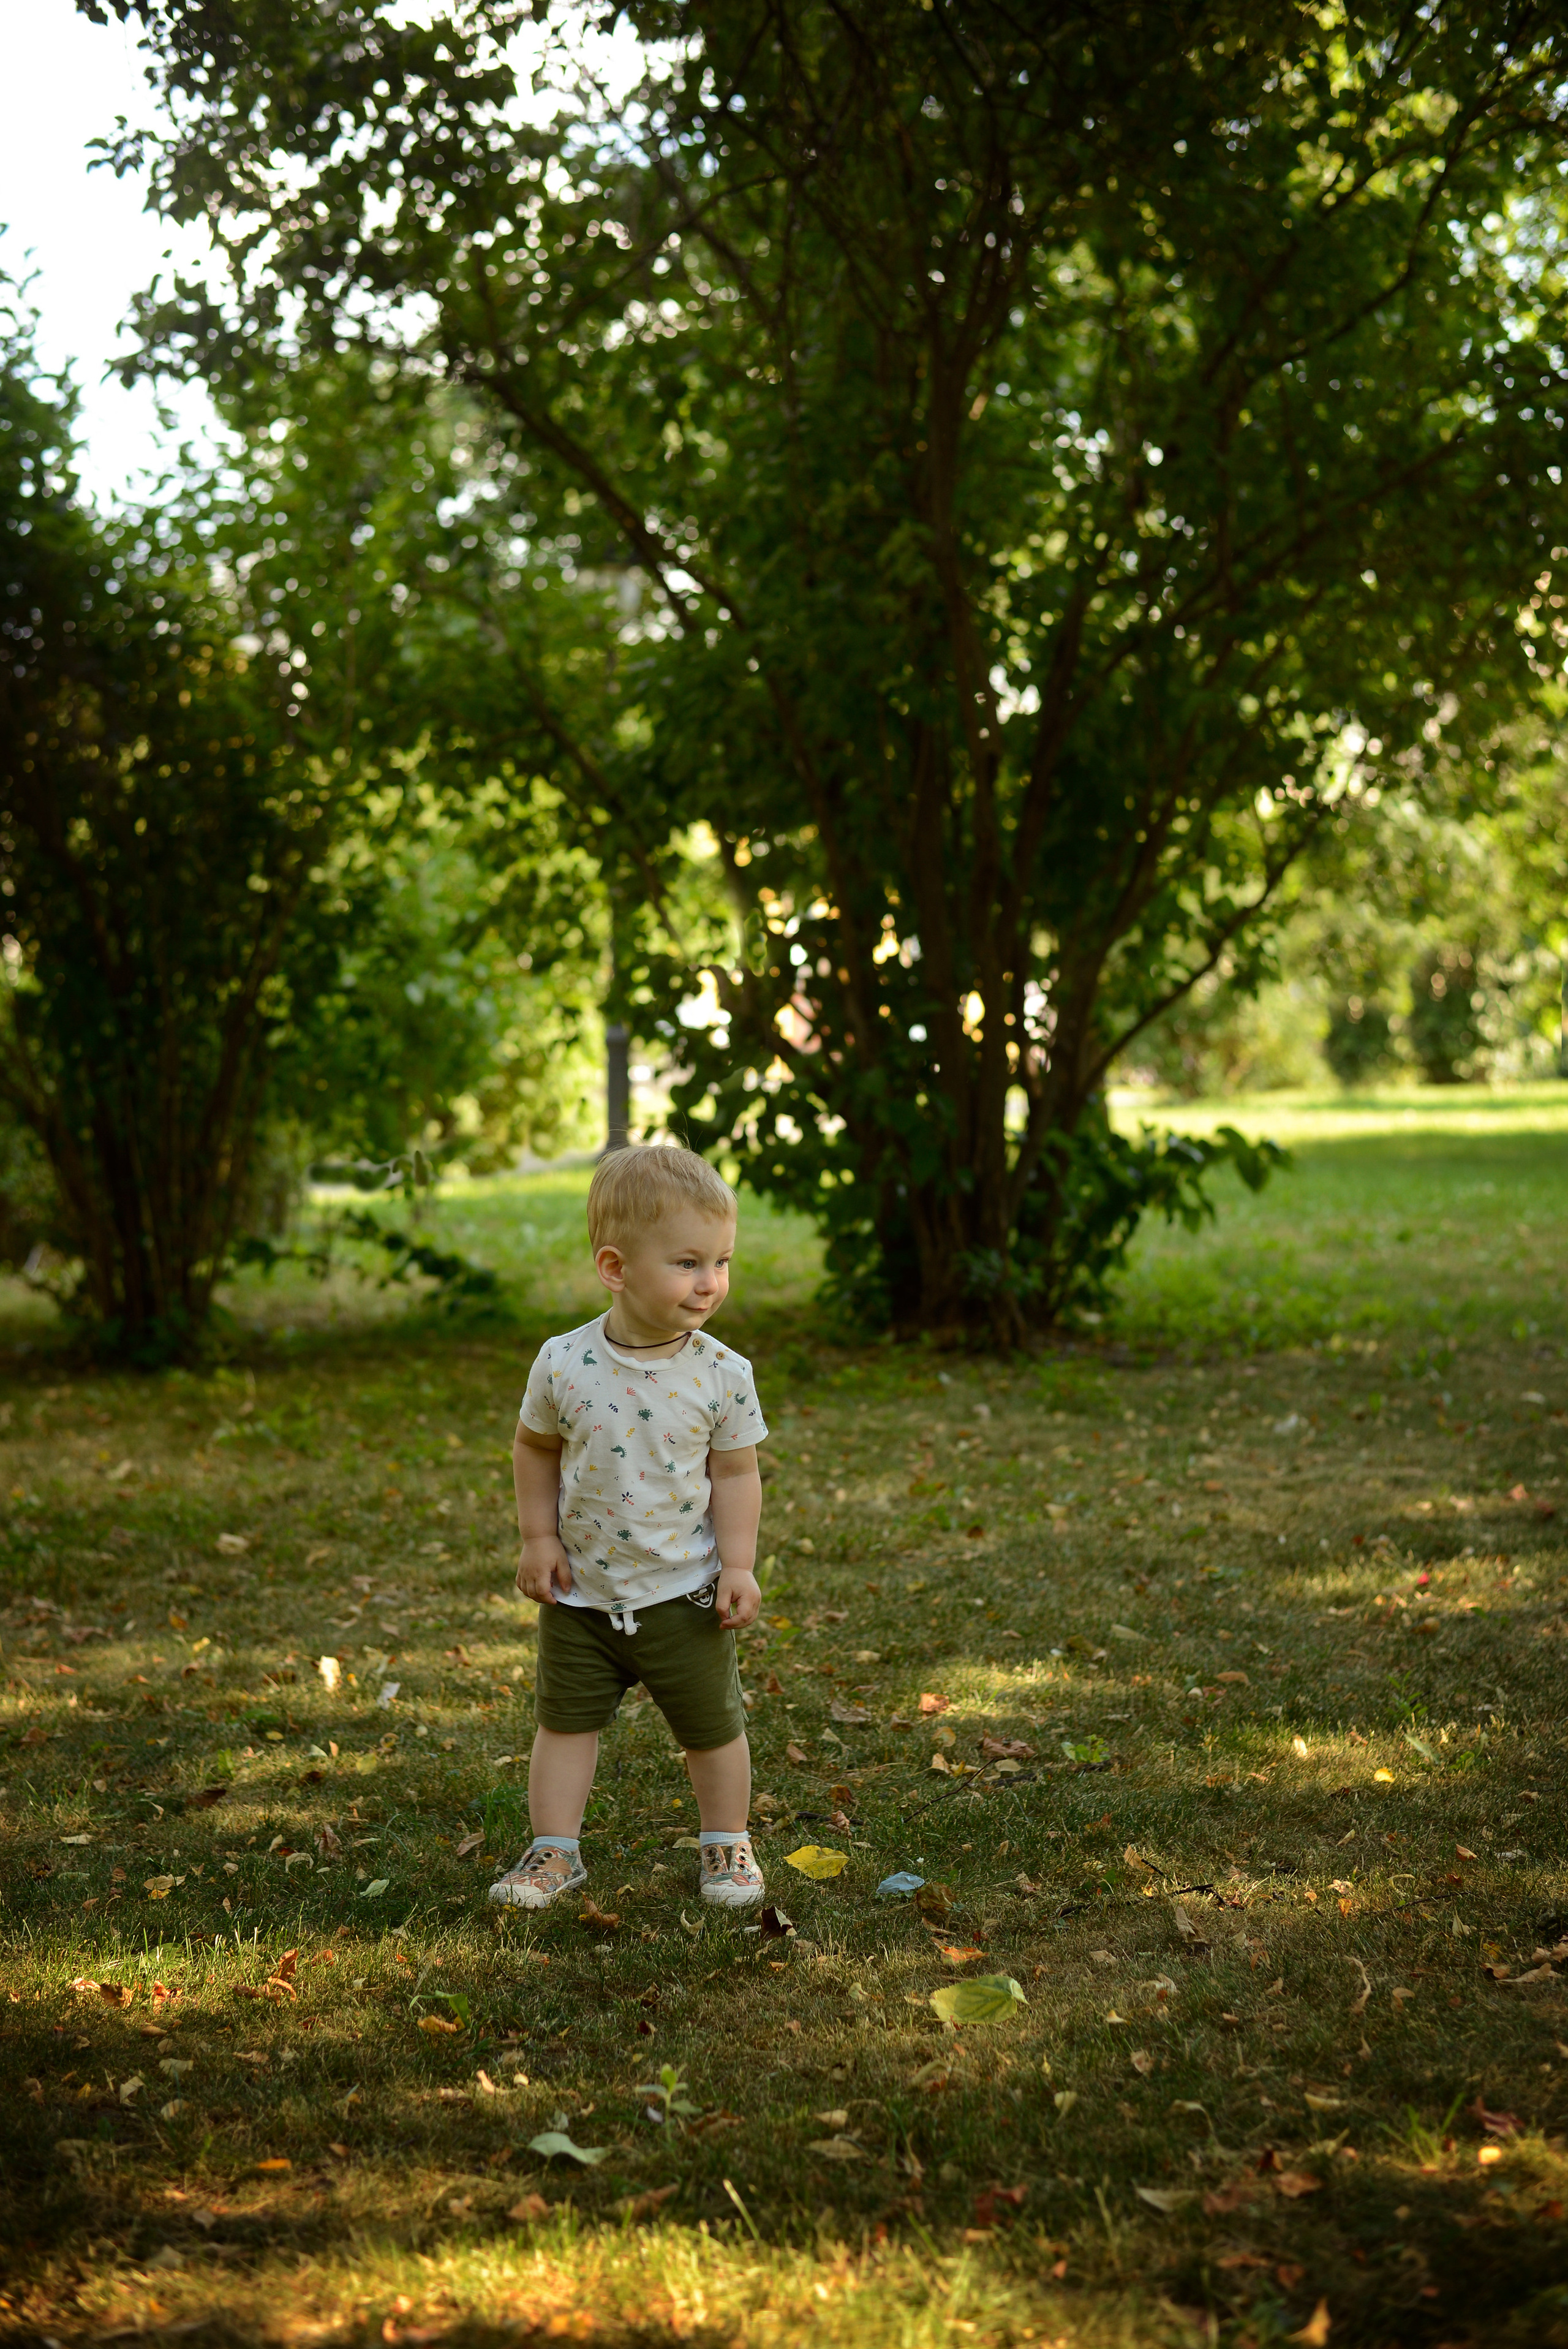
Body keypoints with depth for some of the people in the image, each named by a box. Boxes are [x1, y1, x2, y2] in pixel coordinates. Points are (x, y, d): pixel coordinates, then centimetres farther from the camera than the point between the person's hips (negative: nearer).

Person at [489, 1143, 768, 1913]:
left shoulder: (722, 1375, -14)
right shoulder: (564, 1365, -14)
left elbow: (735, 1474, -5)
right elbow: (535, 1448, 3)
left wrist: (738, 1566, -9)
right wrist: (539, 1540, 0)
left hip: (683, 1592, 0)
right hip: (581, 1592, 1)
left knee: (712, 1724, 11)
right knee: (565, 1719, 10)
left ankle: (726, 1844, 31)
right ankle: (555, 1850, 24)